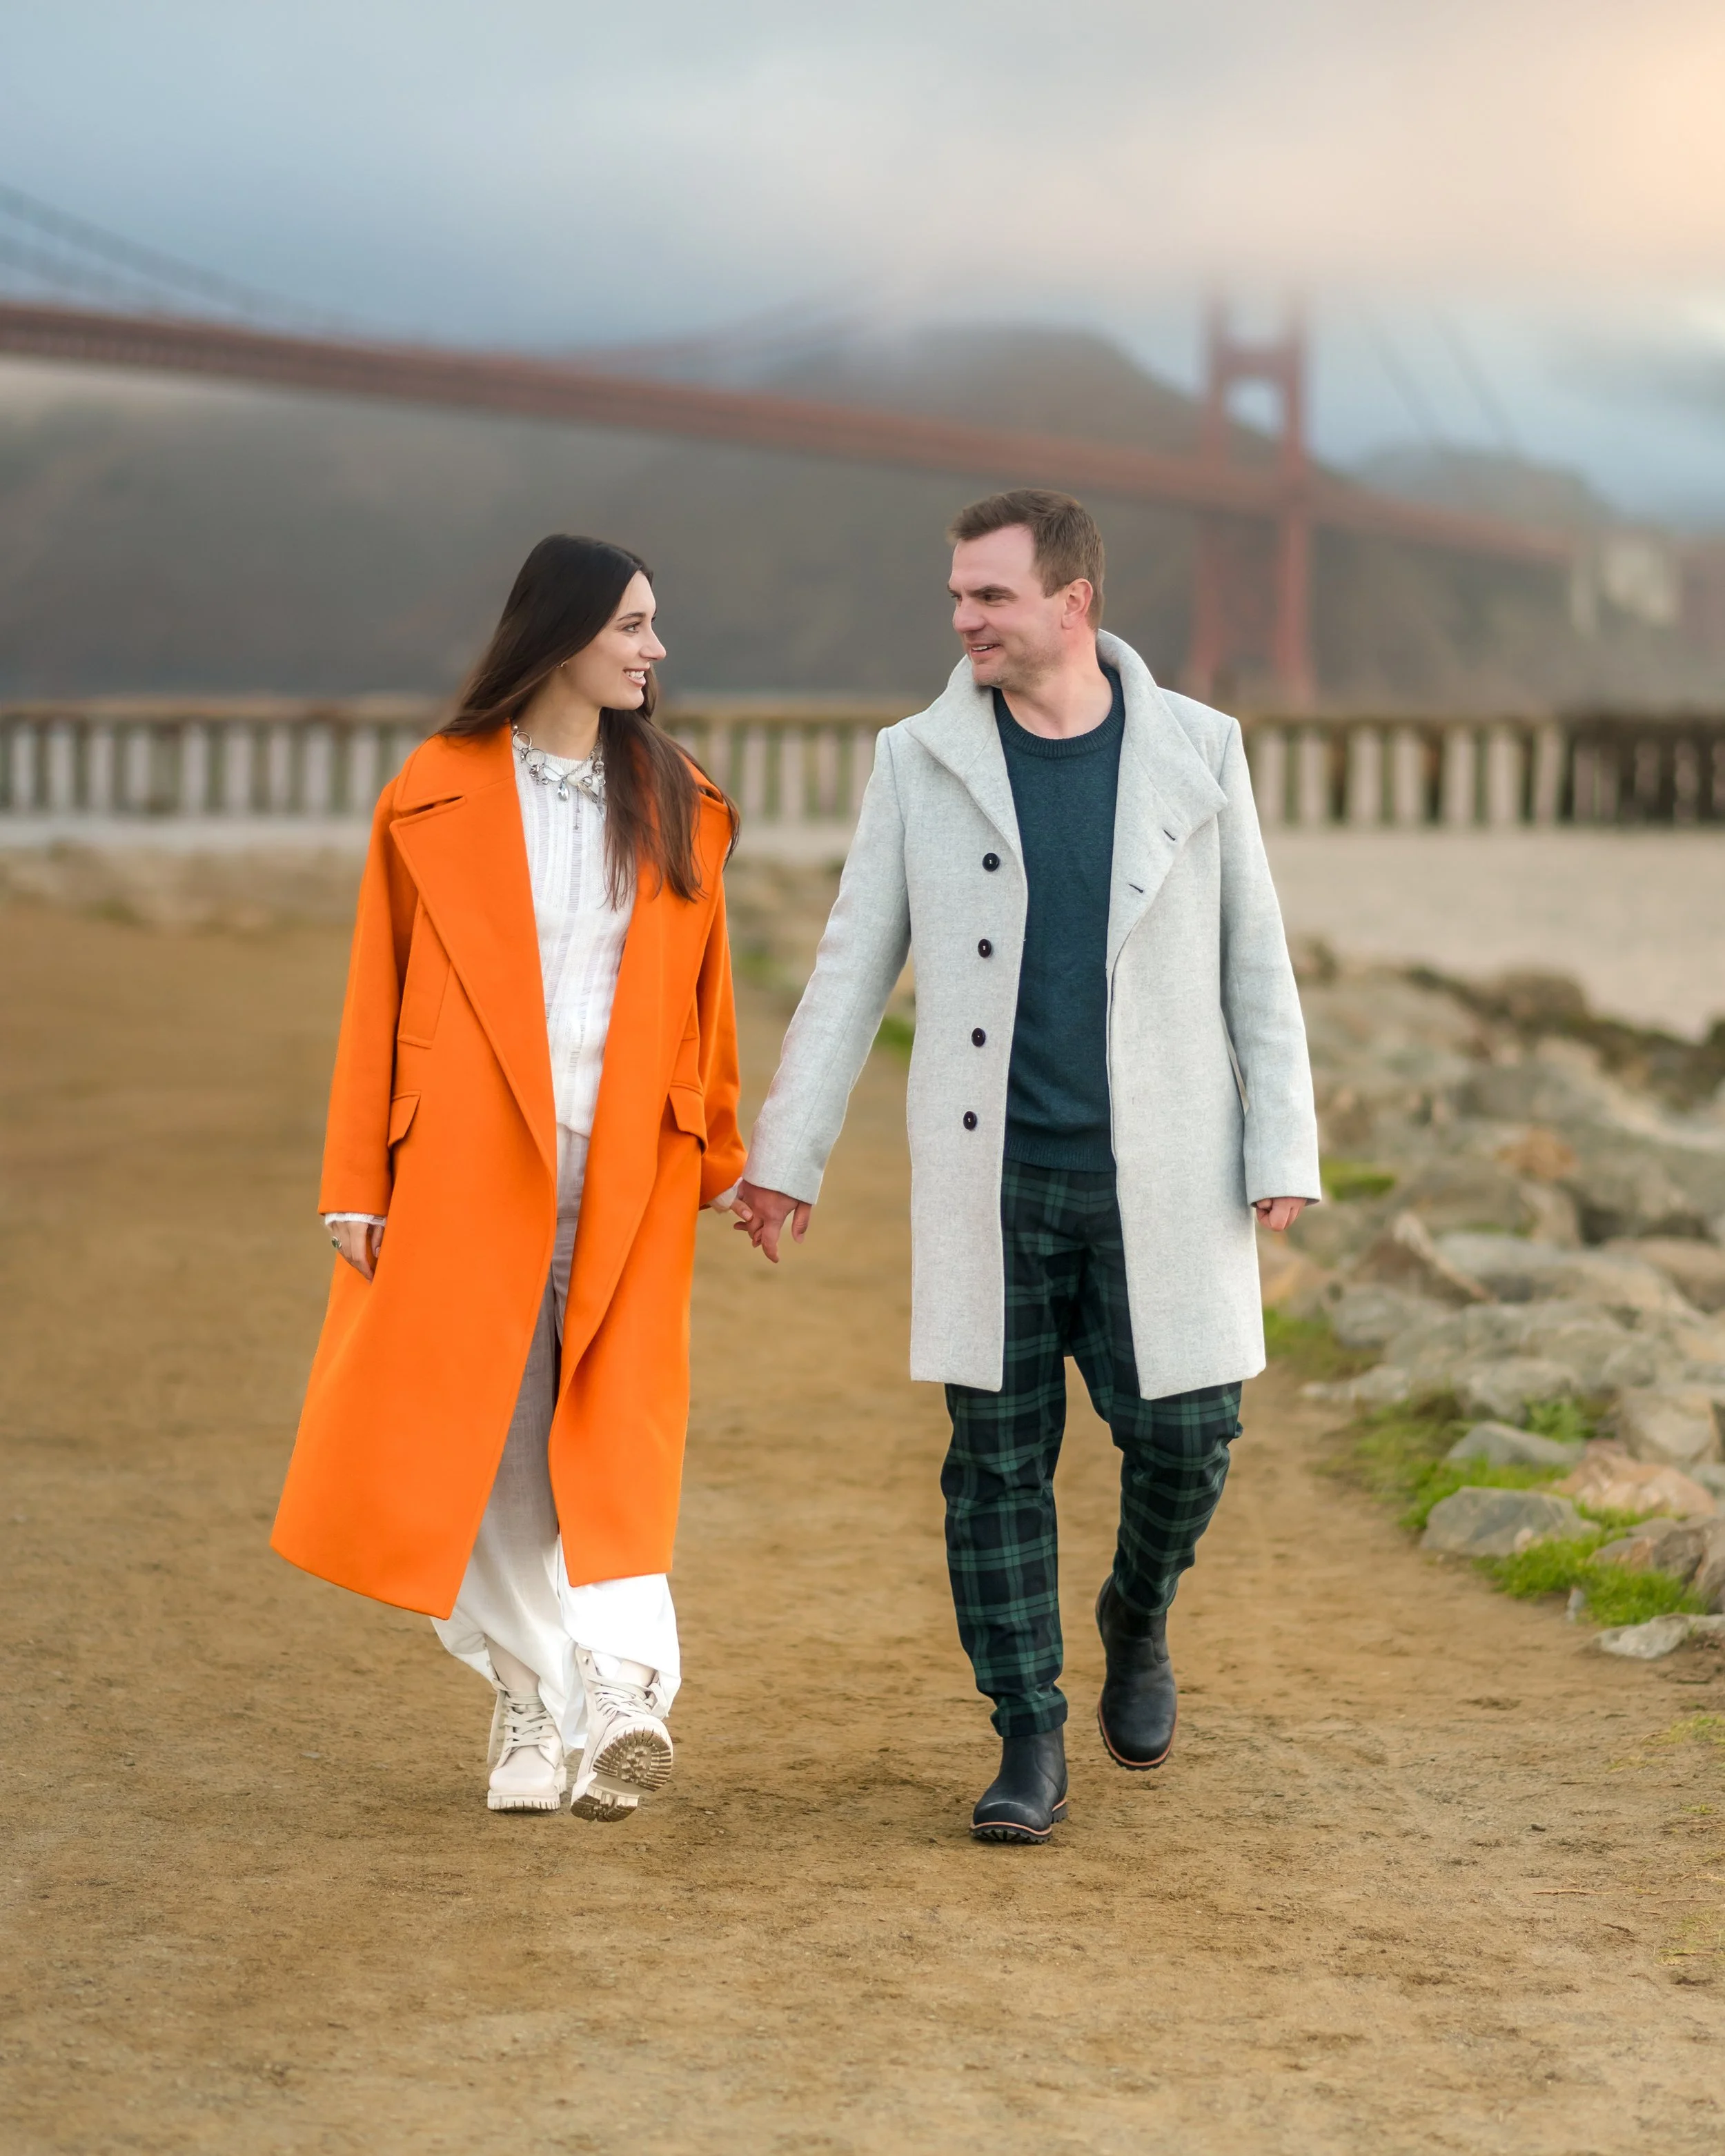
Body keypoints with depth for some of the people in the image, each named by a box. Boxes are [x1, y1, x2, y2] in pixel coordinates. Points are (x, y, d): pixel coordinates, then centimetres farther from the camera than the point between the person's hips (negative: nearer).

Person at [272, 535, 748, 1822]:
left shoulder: (674, 803, 10)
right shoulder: (436, 800, 2)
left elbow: (704, 991, 14)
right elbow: (377, 999, 3)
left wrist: (721, 1159, 14)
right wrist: (358, 1185, -1)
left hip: (624, 1177, 1)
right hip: (470, 1170, -1)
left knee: (610, 1437, -7)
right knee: (485, 1438, 0)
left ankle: (624, 1694, -17)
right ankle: (531, 1693, 11)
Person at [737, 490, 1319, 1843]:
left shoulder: (1196, 754, 0)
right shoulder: (922, 763, 1)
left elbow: (1255, 960, 4)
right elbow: (854, 968, 4)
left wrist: (1283, 1154, -1)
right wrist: (787, 1154, 2)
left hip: (1154, 1175, 0)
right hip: (989, 1179, 0)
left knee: (1185, 1434, -2)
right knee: (999, 1458, 2)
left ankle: (1137, 1623, 30)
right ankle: (1030, 1743, 11)